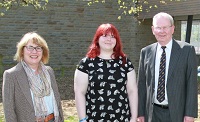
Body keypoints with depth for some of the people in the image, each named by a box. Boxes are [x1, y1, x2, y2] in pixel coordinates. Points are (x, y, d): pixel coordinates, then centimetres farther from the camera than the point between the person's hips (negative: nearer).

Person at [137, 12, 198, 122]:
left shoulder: (187, 50, -4)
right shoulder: (146, 52, 4)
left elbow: (191, 83, -5)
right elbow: (141, 84, 6)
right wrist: (140, 112, 3)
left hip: (177, 113, -2)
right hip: (152, 113, 2)